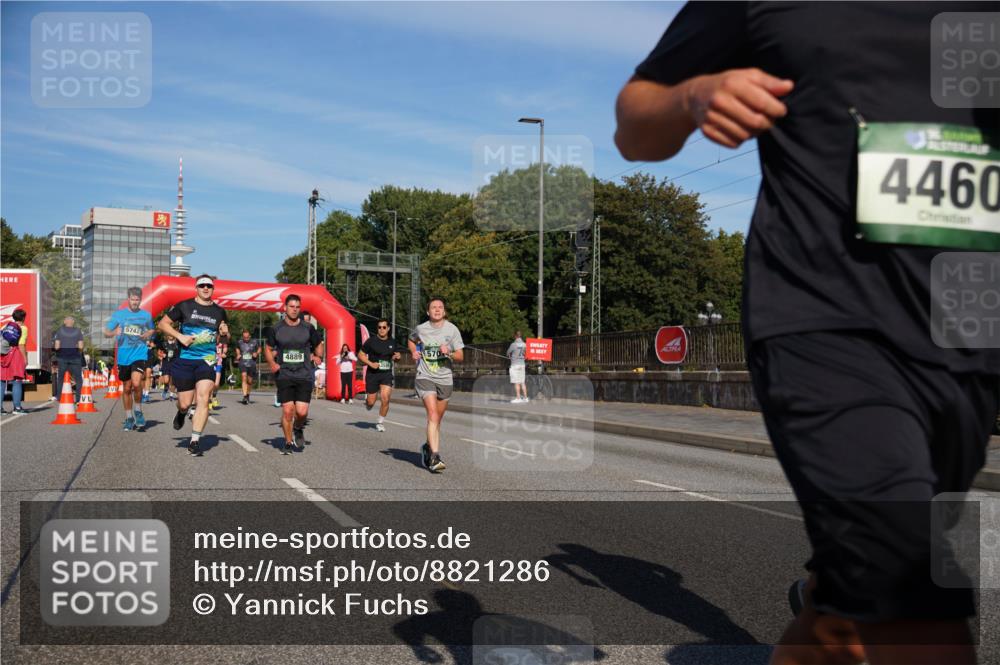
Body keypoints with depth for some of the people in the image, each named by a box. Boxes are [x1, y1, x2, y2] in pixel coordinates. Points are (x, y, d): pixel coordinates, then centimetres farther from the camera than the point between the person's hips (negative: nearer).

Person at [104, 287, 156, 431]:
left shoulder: (146, 315, 6)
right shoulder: (119, 314, 4)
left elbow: (152, 330, 23)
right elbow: (106, 332, 4)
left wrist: (148, 334, 0)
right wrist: (114, 333, -18)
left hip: (139, 354, -1)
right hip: (123, 356, 1)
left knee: (136, 383, -21)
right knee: (126, 388, 9)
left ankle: (138, 411, 1)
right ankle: (129, 418, 22)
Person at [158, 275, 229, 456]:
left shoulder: (219, 312, 10)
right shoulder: (184, 306, 1)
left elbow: (222, 339, 23)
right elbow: (163, 323, 5)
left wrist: (224, 333, -1)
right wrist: (180, 336, -9)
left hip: (207, 361, 1)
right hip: (184, 360, -1)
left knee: (203, 400, -13)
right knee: (185, 403, 4)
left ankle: (195, 442, -9)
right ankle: (182, 412, 42)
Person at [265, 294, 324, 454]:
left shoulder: (308, 328, 4)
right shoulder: (276, 329, 3)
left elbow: (319, 346, 20)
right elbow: (268, 349, 15)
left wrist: (315, 358, 6)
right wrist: (272, 363, 0)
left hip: (304, 375, 0)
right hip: (284, 374, 0)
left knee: (302, 411, -10)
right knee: (287, 410, -7)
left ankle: (298, 429, 24)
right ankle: (289, 443, 10)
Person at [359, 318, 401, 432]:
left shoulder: (392, 342, 7)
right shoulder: (371, 341, -4)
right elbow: (361, 355, 0)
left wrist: (397, 357, -2)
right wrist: (371, 363, -14)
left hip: (387, 374, 2)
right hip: (372, 374, -2)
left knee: (385, 398, -15)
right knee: (371, 402, 0)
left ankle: (381, 422, 4)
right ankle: (367, 398, 39)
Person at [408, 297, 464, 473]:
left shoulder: (452, 330, -1)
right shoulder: (420, 329, 2)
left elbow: (461, 357, 0)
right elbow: (411, 340, 26)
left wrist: (449, 353, -20)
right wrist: (413, 352, 6)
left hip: (445, 379, 2)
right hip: (424, 377, -2)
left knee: (437, 419, 11)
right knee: (433, 415, -18)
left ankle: (428, 447, 36)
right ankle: (434, 456, -23)